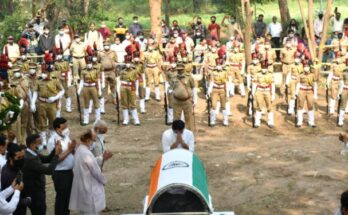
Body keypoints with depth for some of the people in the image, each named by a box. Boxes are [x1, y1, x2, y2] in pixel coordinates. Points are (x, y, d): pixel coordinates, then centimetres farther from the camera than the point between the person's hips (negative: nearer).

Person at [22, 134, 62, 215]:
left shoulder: (33, 153, 0)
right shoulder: (30, 158, -29)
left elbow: (47, 159, 10)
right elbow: (49, 170, -30)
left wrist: (55, 150, -6)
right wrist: (57, 155, -25)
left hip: (36, 191, 10)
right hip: (34, 193, -10)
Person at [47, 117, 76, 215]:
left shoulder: (66, 136, 3)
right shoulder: (53, 141, -20)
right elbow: (56, 159, -23)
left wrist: (73, 148, -10)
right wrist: (69, 150, -22)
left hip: (69, 171, 8)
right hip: (60, 173, -8)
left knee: (68, 196, 20)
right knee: (61, 197, 6)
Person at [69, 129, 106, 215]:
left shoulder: (79, 150, 4)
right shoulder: (86, 153, -25)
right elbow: (96, 171, -17)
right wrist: (103, 181, -3)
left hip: (82, 186, 10)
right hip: (89, 188, -10)